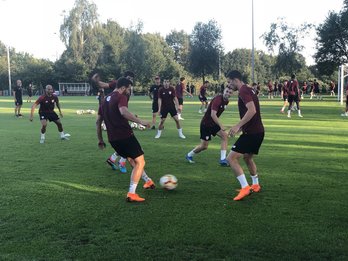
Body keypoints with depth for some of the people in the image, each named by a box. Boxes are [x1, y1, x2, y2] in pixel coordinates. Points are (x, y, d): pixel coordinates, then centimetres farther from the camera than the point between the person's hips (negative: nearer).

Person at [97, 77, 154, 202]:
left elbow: (98, 122, 20)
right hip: (125, 135, -9)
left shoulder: (105, 100, 18)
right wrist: (140, 121, -33)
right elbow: (123, 112, -31)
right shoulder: (121, 97, -8)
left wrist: (100, 140, 25)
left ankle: (147, 181, 40)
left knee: (133, 161, 26)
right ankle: (131, 194, -7)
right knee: (140, 162, 0)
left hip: (113, 139, 9)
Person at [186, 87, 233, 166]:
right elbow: (213, 115, -34)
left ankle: (223, 159, -8)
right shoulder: (217, 99, -25)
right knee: (204, 146, -1)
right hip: (206, 124, -8)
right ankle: (189, 155, 25)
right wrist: (221, 125, -39)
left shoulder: (226, 101, 3)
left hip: (213, 123, 8)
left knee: (225, 136, -10)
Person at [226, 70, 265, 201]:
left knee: (231, 158, -10)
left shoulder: (243, 91, -15)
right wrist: (242, 126, 26)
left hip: (251, 132, -10)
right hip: (258, 131, 10)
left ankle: (245, 188, -10)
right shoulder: (249, 90, 16)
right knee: (248, 157, 27)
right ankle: (255, 185, 38)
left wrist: (238, 125, -28)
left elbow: (252, 110, -28)